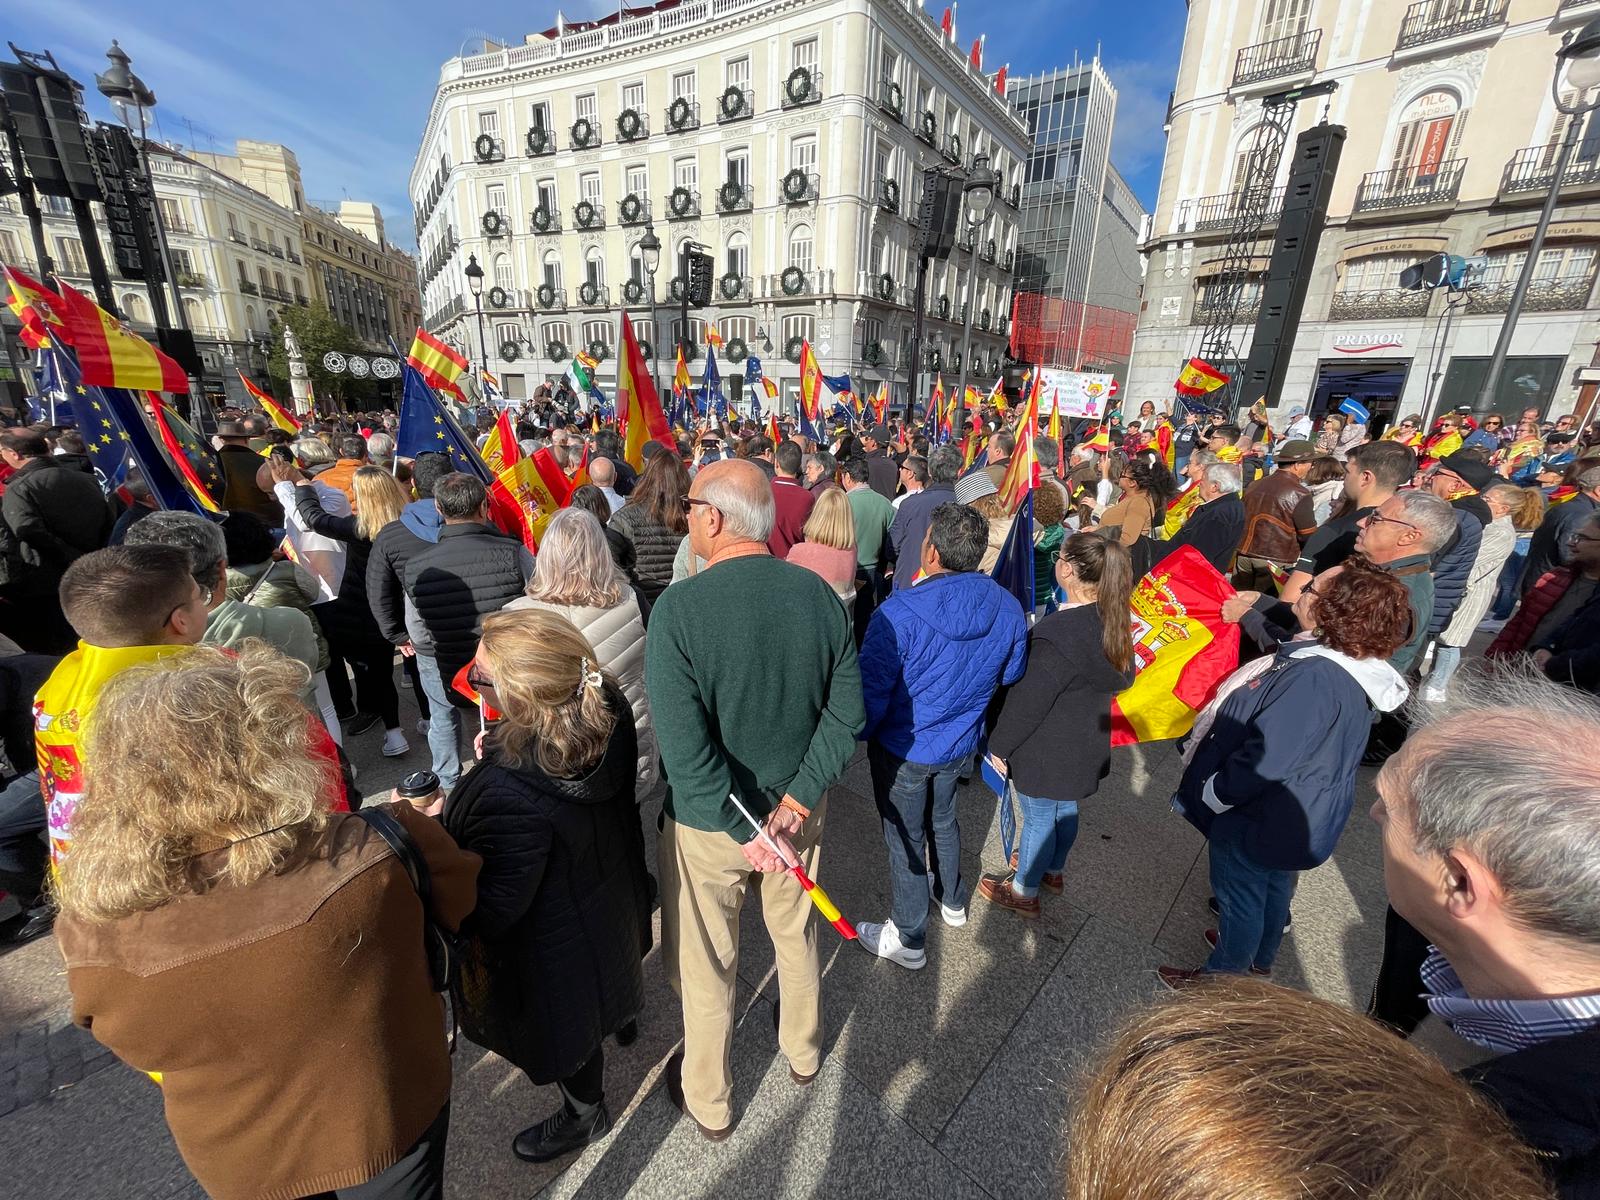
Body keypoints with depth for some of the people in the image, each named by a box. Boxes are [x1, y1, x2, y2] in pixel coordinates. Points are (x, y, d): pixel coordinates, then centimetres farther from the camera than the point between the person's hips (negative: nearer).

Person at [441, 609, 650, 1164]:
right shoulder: (607, 710, -24)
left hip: (556, 945, -5)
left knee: (565, 1026, 27)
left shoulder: (509, 795, -44)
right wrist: (497, 760, -3)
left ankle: (584, 1114, 58)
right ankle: (621, 1014, 71)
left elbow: (490, 911, -28)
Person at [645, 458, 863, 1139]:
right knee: (797, 934, 29)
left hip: (706, 822, -3)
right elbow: (847, 714, -12)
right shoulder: (819, 594, -13)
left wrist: (745, 832, -19)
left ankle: (708, 1102, 48)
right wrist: (795, 804, -11)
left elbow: (684, 748, -28)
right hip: (797, 806, 4)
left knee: (707, 963, 21)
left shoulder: (678, 607, -26)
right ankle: (803, 1052, 57)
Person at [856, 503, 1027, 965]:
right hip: (961, 744, 5)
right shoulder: (1008, 609, -13)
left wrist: (860, 733, -3)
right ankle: (952, 900, 55)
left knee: (905, 837, 16)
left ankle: (908, 939, 36)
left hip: (904, 750, -5)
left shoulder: (899, 614, -31)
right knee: (943, 819, 30)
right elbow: (1010, 678, 3)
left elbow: (871, 692, -23)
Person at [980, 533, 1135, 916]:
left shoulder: (1056, 634, -32)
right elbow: (1123, 678, 10)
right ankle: (1053, 869, 52)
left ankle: (1023, 892, 35)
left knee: (1038, 818, 12)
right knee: (1065, 809, 27)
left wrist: (999, 745, -12)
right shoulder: (1111, 620, -6)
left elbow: (1027, 702, -26)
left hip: (1047, 751, -8)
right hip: (1086, 745, 8)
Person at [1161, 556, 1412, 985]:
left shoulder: (1314, 678, -37)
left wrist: (1210, 796, -19)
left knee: (1240, 900, 15)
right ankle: (1259, 959, 55)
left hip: (1257, 819, -9)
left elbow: (1263, 760, -34)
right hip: (1295, 817, 9)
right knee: (1273, 889, 30)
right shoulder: (1351, 667, -6)